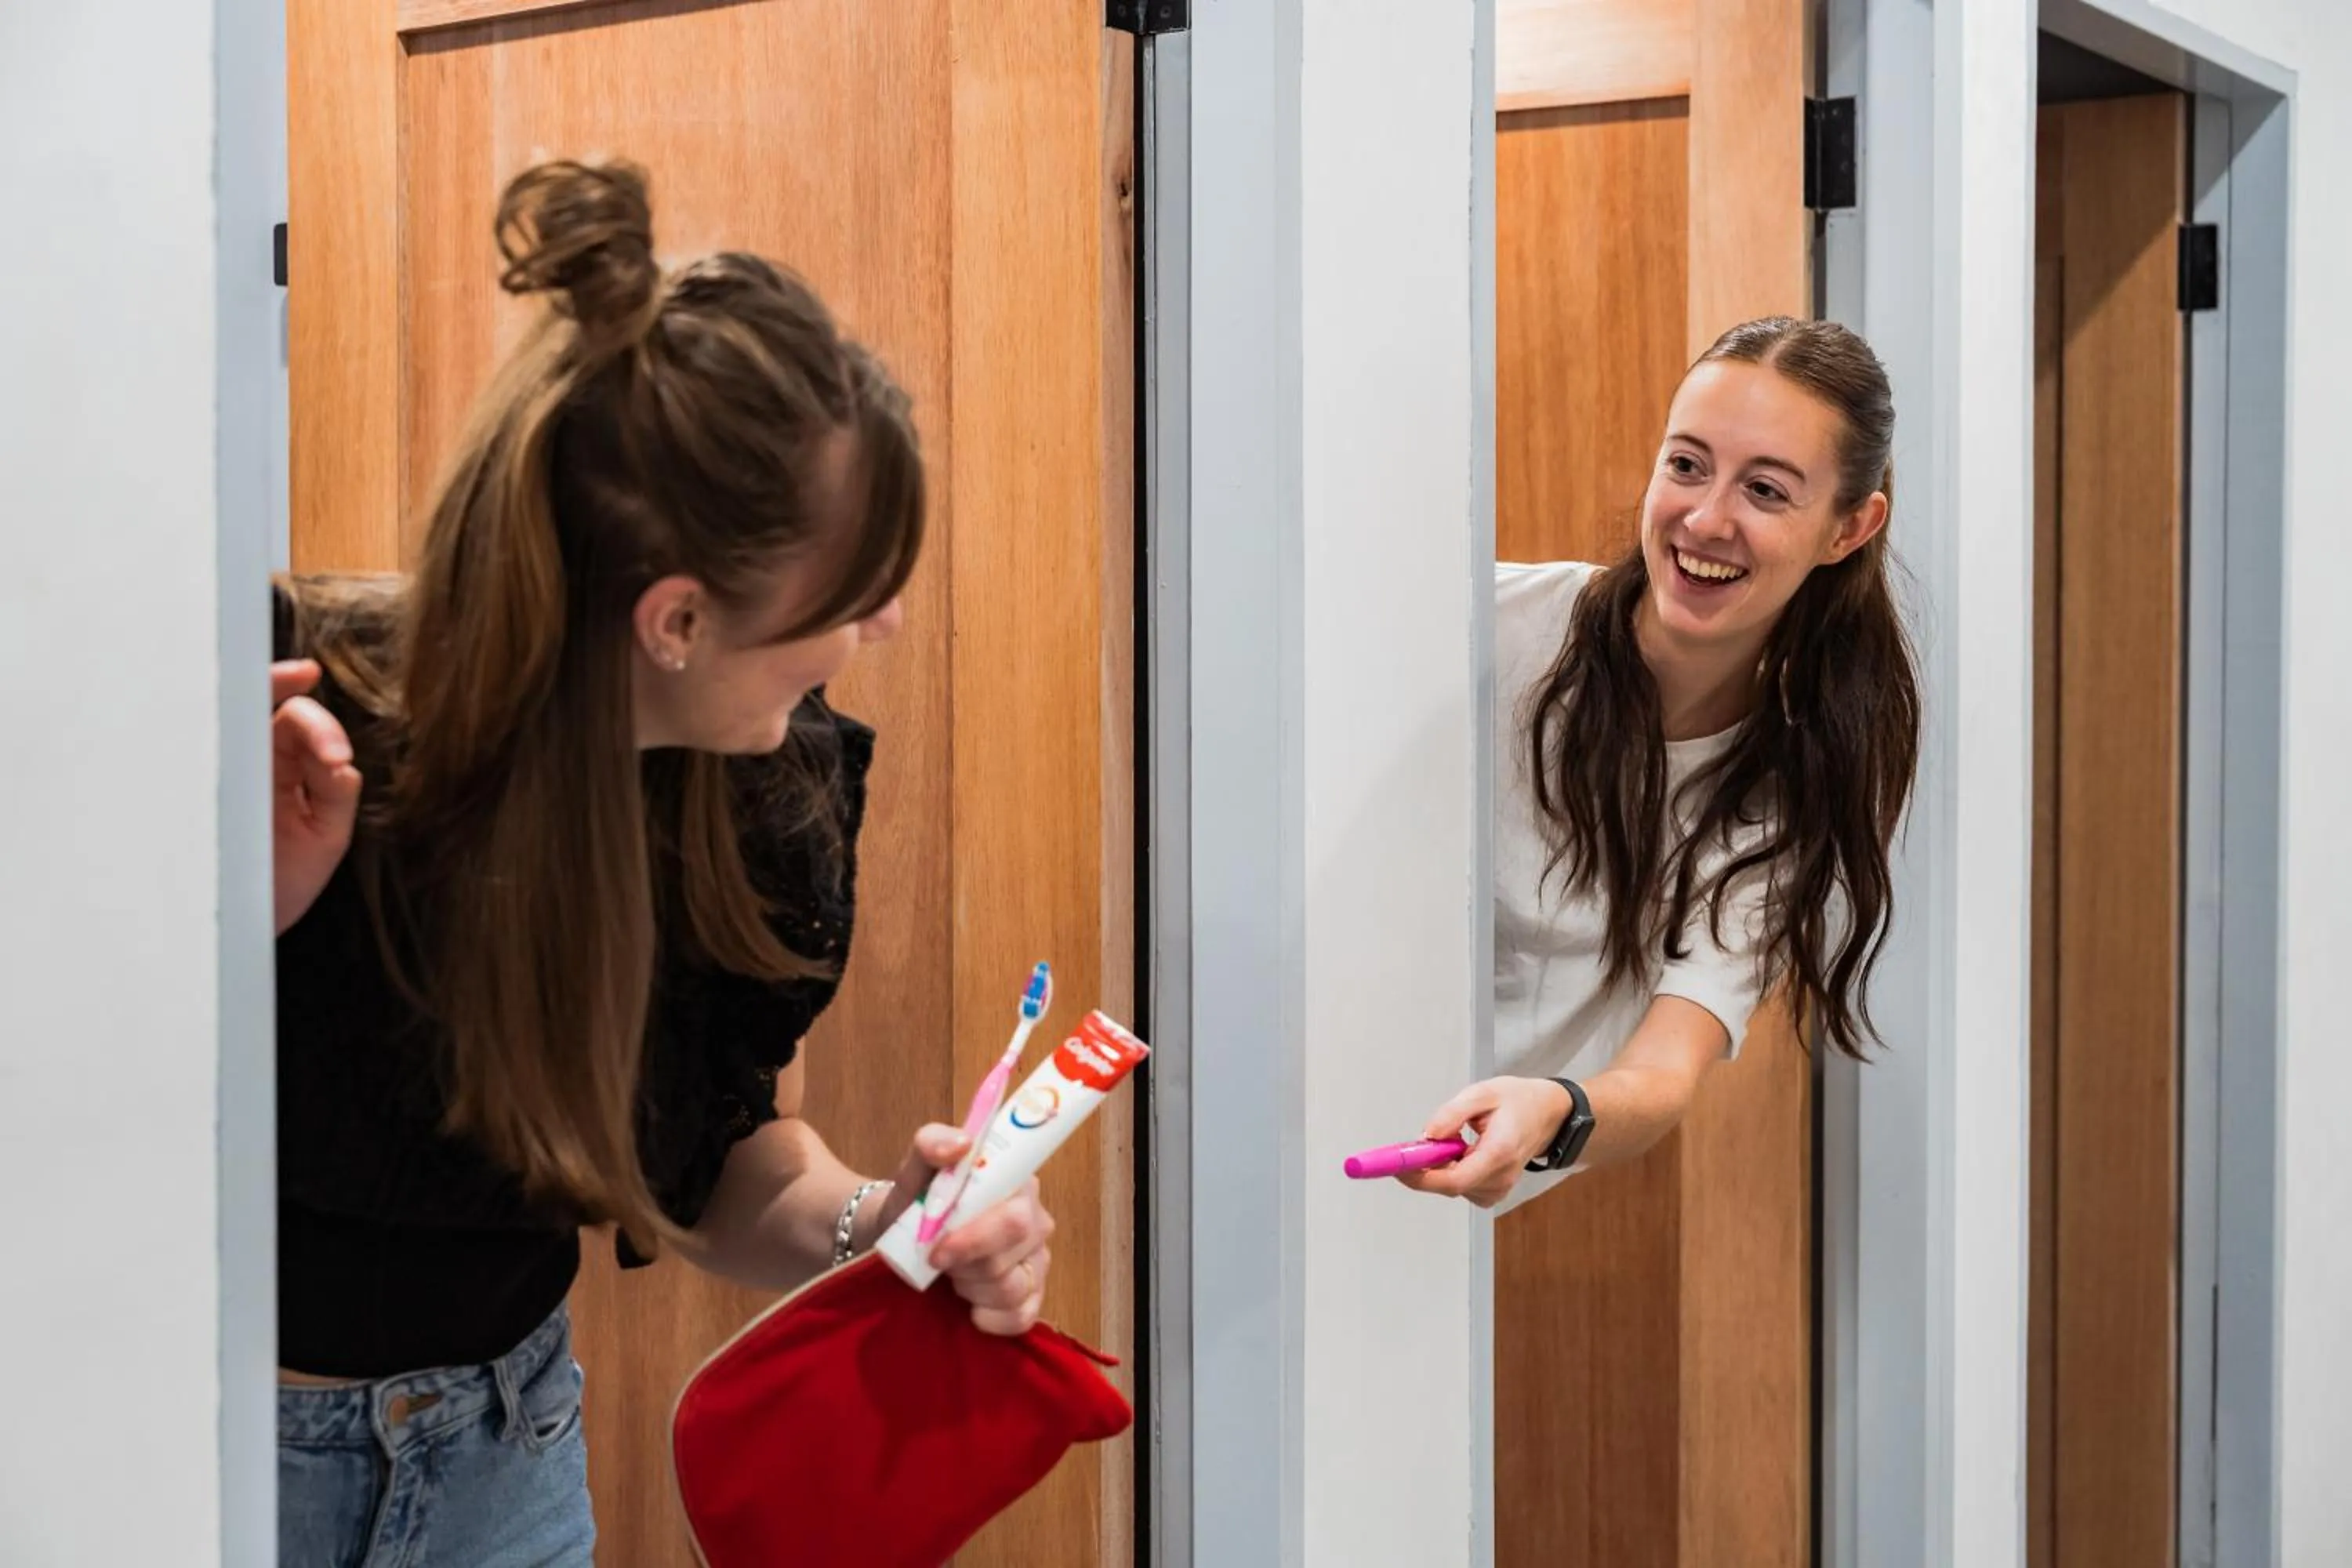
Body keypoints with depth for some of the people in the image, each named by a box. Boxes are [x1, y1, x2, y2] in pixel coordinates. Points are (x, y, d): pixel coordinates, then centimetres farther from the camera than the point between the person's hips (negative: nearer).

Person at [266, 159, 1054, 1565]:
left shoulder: (776, 791, -12)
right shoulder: (291, 739, -26)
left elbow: (740, 1173, 0)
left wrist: (877, 1230, -21)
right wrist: (252, 910, -35)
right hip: (275, 1431, -3)